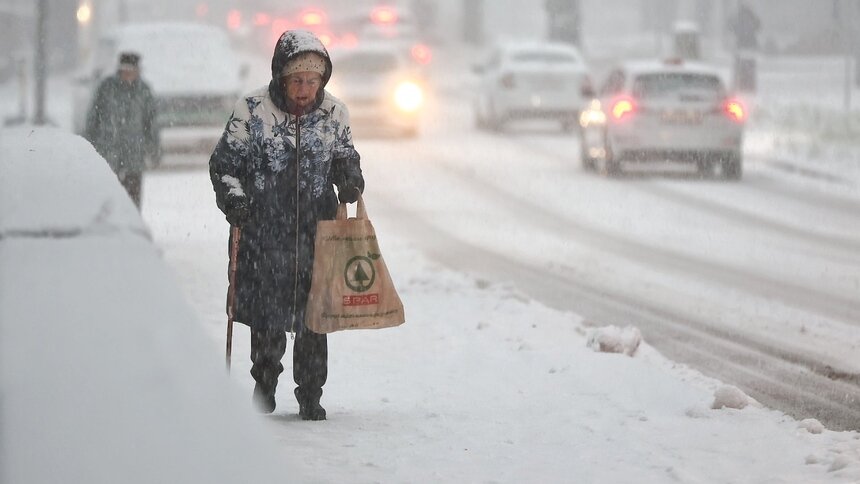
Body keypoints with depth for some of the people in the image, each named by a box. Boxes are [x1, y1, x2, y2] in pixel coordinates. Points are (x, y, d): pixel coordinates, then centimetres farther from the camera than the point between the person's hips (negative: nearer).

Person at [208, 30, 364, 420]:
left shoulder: (334, 113, 0)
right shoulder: (252, 110, -7)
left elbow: (344, 157, 17)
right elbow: (224, 164, 1)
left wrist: (349, 178, -4)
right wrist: (233, 198, -13)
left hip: (316, 233, 1)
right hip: (263, 231, -1)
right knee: (266, 317, 5)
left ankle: (310, 397, 14)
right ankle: (264, 388, 24)